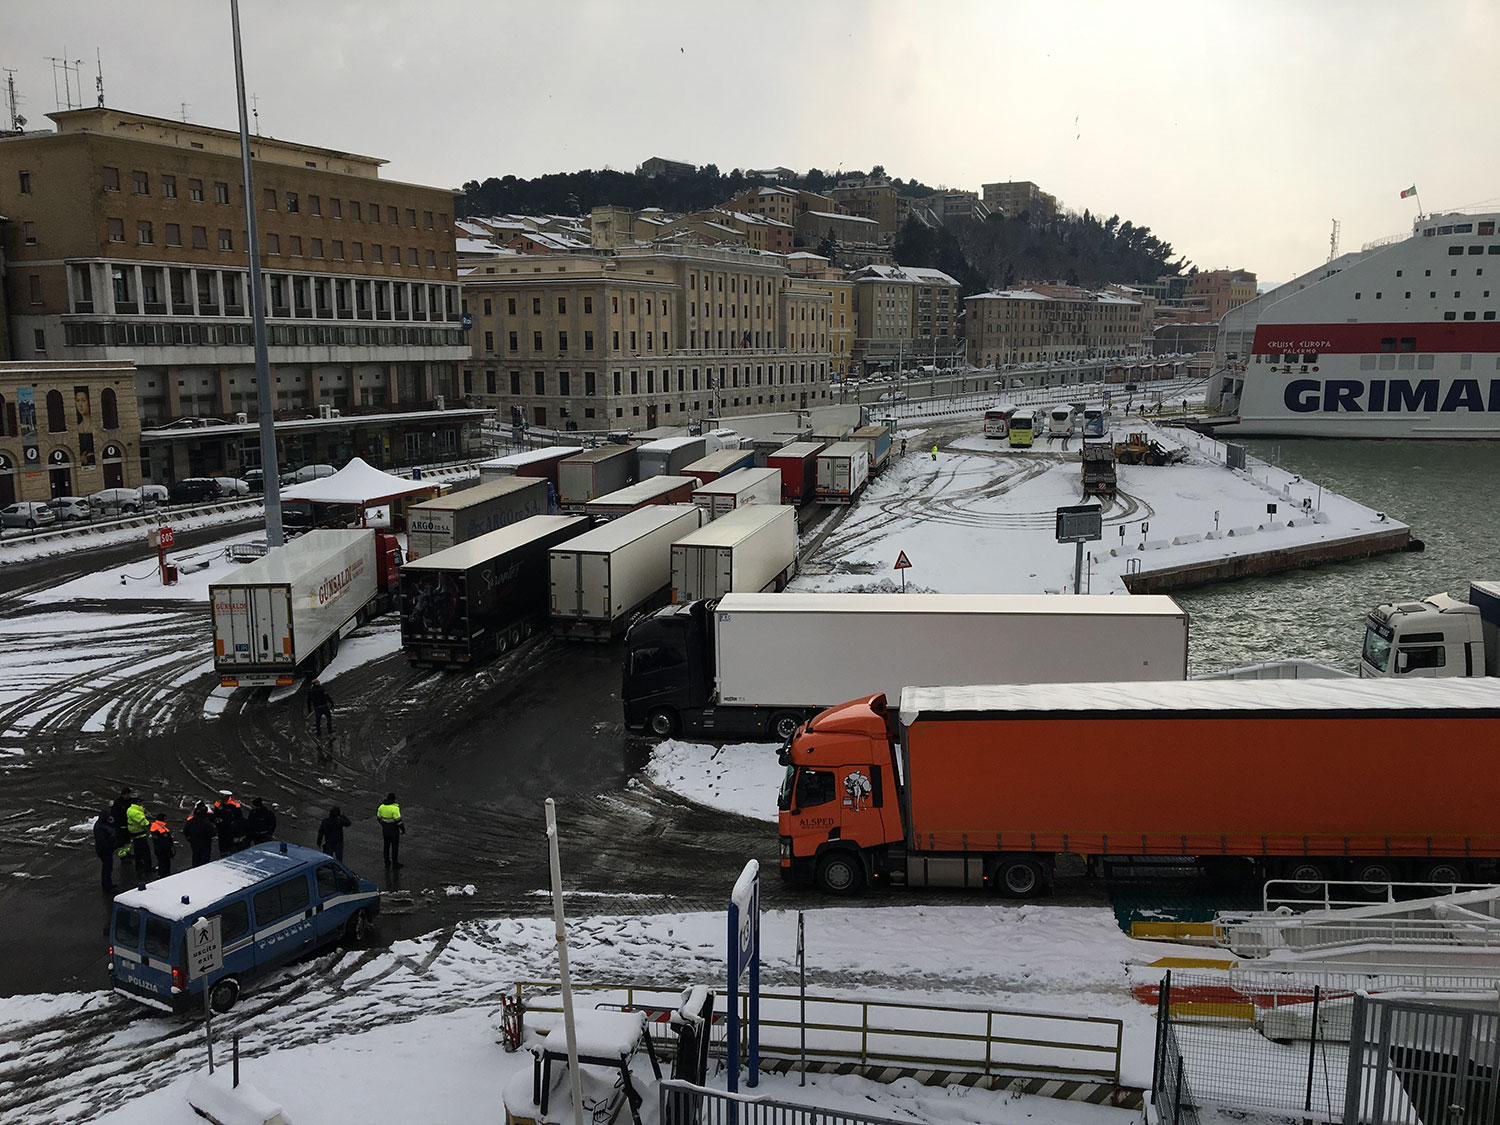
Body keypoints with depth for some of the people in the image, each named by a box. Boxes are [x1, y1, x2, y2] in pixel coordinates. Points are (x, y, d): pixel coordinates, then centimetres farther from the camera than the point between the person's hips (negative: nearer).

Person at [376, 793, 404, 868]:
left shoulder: (382, 807, -4)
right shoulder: (395, 808, -24)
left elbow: (379, 818, 7)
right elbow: (398, 820, -22)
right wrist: (403, 828, -9)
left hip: (385, 829, 6)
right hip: (394, 830, -6)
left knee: (386, 845, 17)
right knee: (395, 846, 6)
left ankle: (387, 862, 26)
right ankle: (395, 863, 13)